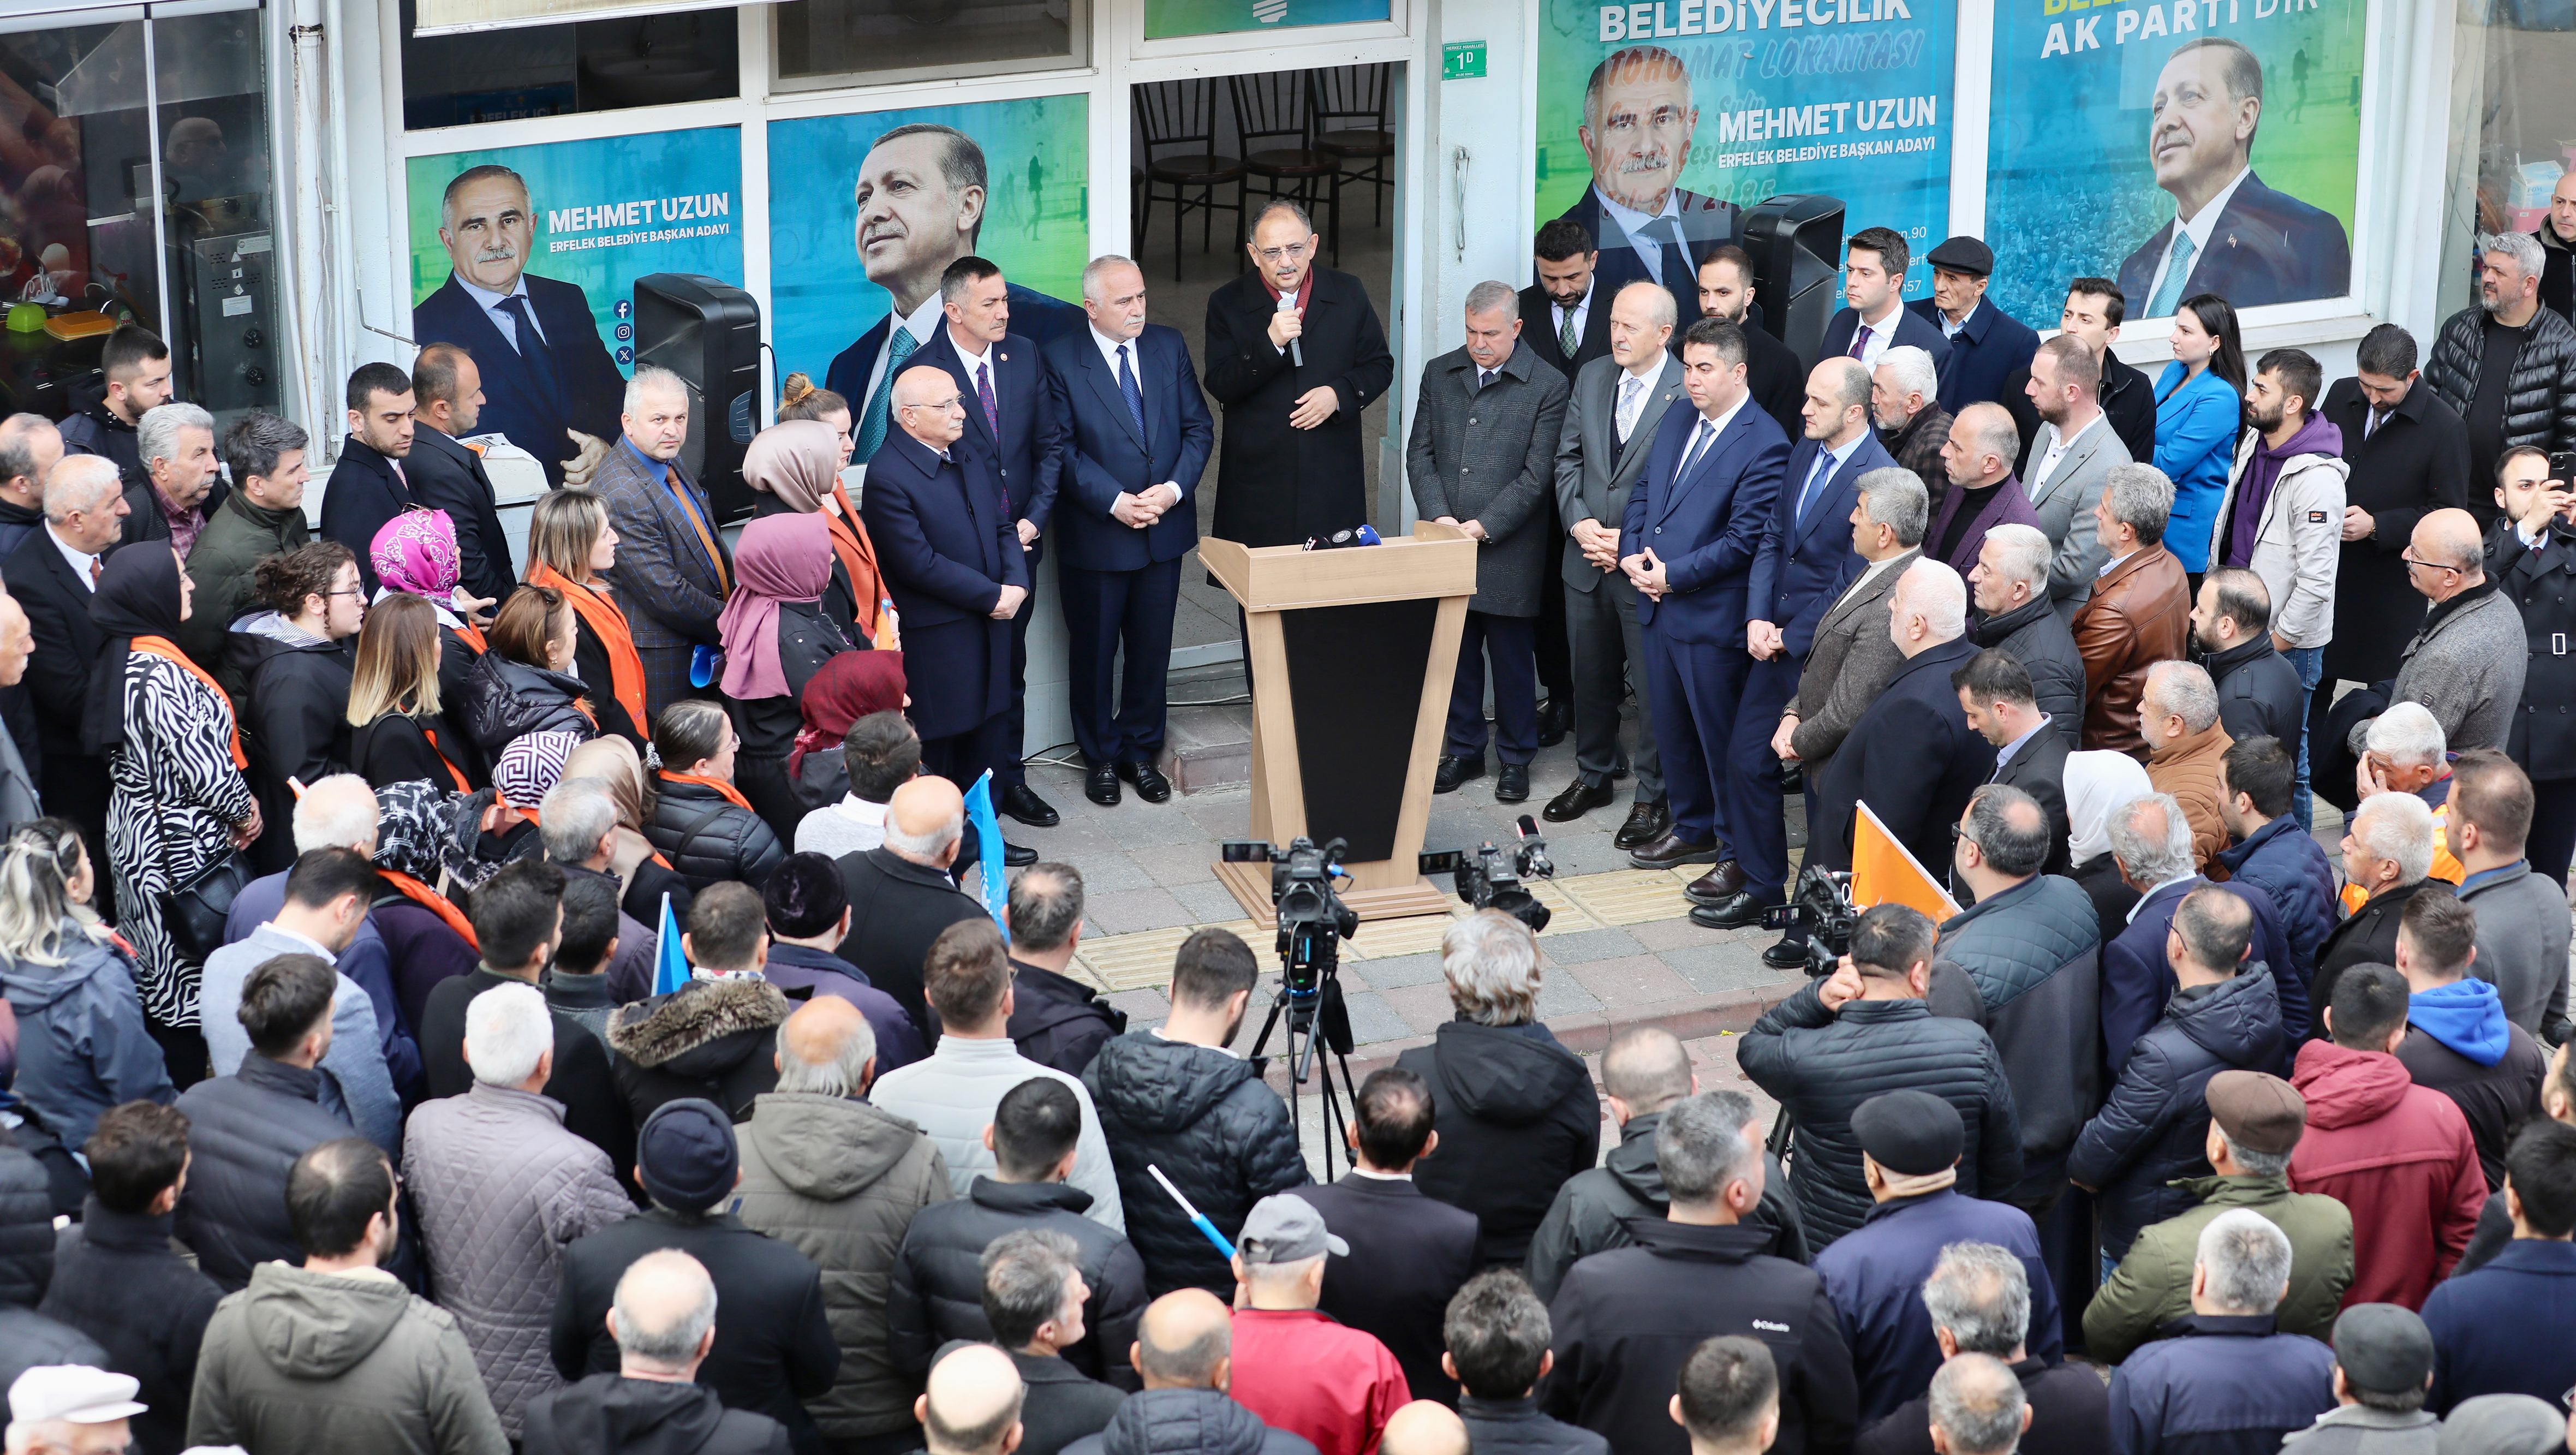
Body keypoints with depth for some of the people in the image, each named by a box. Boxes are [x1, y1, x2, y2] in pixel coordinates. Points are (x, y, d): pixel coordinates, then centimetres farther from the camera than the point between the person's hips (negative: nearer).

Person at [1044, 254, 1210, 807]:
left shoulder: (1169, 346, 4)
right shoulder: (1061, 359, -9)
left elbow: (1198, 427, 4)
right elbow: (1063, 449, -12)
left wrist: (1174, 490, -12)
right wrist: (1115, 502, -19)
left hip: (1164, 529, 3)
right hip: (1095, 534, -3)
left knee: (1152, 648, 12)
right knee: (1093, 651, 9)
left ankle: (1141, 751, 28)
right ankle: (1101, 757, 25)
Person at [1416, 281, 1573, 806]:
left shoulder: (1547, 387, -6)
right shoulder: (1440, 374, 8)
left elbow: (1536, 475, -9)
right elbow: (1420, 452, 8)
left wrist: (1482, 526, -14)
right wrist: (1439, 516, -7)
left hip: (1510, 548, -4)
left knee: (1513, 658, 5)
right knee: (1456, 653, 11)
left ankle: (1515, 758, 18)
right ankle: (1463, 750, 24)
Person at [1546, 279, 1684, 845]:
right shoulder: (1592, 378, 6)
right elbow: (1568, 458, 10)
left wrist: (1631, 542, -16)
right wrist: (1579, 522, -5)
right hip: (1587, 560, 6)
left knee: (1652, 686, 3)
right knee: (1591, 676, 19)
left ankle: (1654, 796, 15)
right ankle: (1593, 775, 35)